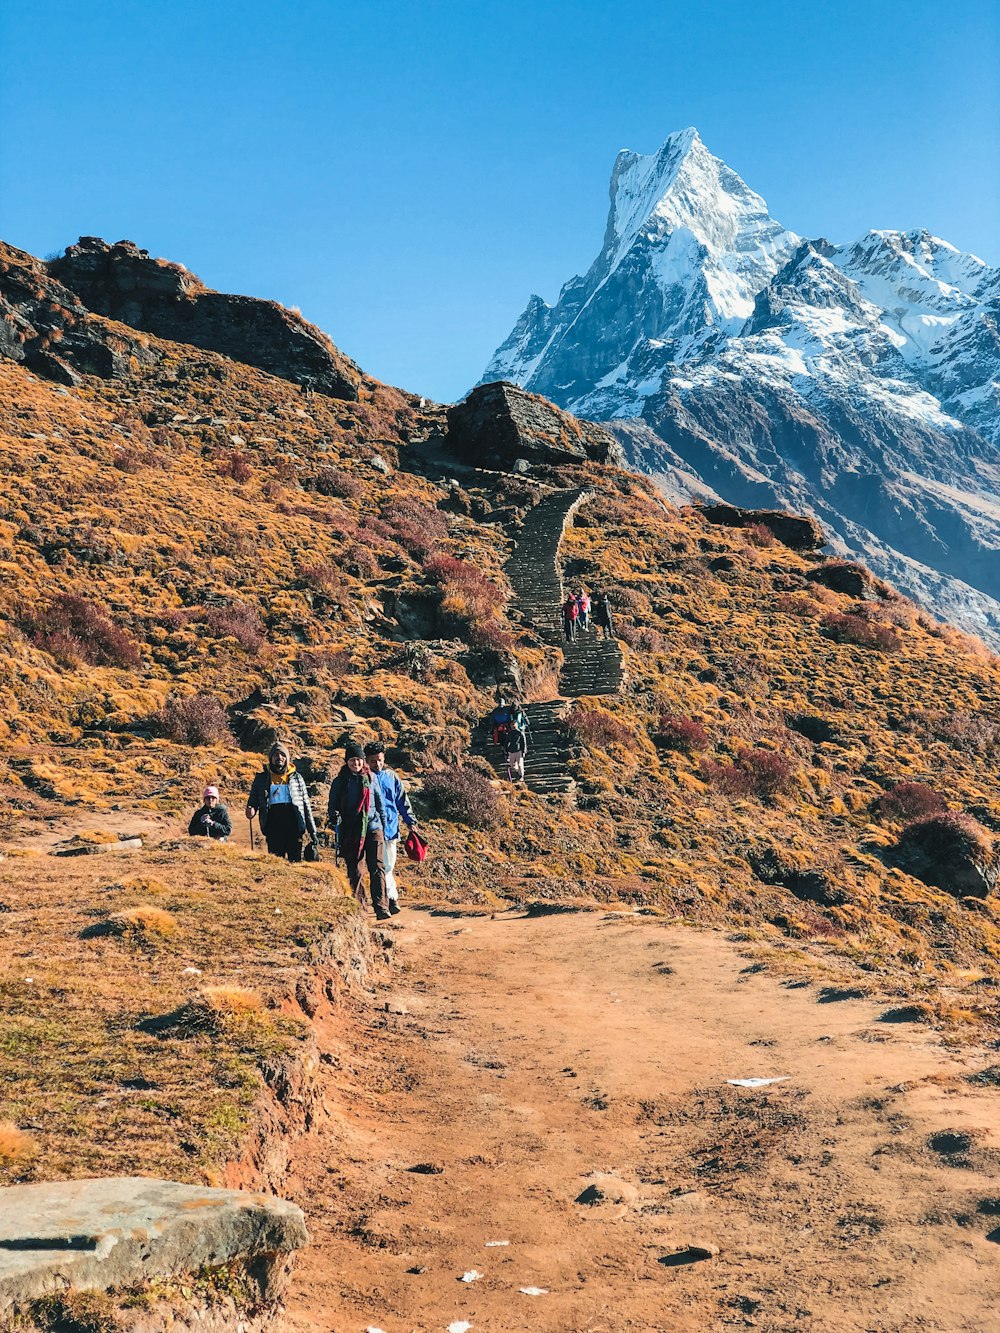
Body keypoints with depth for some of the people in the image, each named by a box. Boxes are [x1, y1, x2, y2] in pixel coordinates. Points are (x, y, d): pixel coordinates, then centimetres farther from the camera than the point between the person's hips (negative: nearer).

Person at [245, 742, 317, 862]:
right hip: (273, 828, 0)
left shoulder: (296, 778, 13)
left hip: (294, 827, 0)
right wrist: (251, 811, -10)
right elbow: (253, 801, 15)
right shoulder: (261, 779, 13)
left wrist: (312, 831, 10)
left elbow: (306, 805, 14)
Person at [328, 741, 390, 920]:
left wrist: (384, 826, 14)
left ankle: (381, 908, -14)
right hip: (350, 832, 0)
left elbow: (380, 804, 15)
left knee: (377, 868, -9)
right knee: (354, 872, 4)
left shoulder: (371, 779, 9)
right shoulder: (339, 782, 6)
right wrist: (334, 818, -12)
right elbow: (332, 805, 9)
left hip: (372, 828, 0)